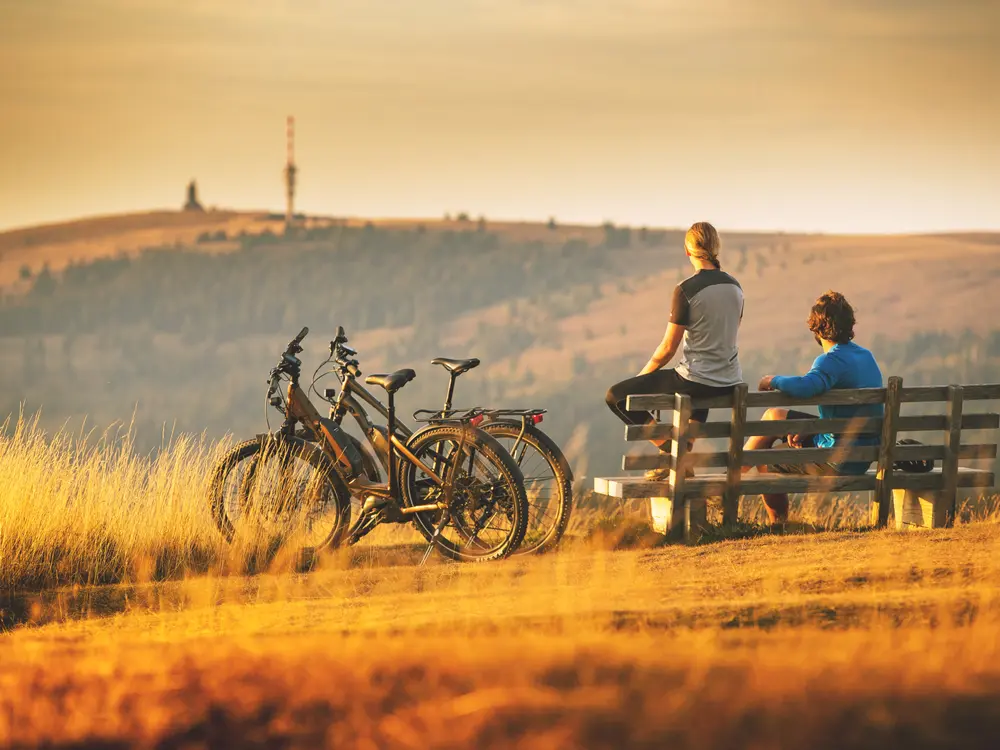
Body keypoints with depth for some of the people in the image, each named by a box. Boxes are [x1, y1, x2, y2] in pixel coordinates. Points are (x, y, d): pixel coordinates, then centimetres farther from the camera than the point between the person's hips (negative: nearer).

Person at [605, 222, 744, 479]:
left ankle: (668, 447, 1)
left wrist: (642, 376, 6)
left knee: (615, 396, 5)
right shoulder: (735, 287, 5)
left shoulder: (686, 290, -15)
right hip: (729, 384, 7)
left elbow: (668, 347, -12)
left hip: (695, 383, -7)